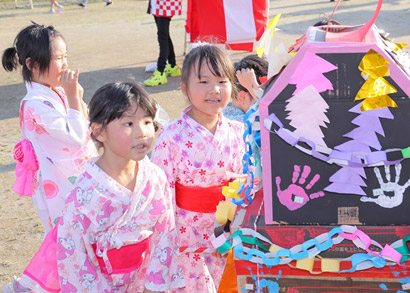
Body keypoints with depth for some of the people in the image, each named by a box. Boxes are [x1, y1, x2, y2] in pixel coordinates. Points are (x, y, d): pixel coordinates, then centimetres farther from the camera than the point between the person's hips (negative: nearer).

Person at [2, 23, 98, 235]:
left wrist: (77, 96, -1)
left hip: (78, 176, 8)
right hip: (59, 185, -8)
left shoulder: (57, 93, 4)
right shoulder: (36, 105, -22)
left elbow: (86, 128, 13)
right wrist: (73, 96, -22)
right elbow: (76, 136, -24)